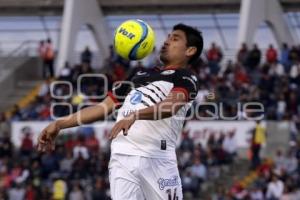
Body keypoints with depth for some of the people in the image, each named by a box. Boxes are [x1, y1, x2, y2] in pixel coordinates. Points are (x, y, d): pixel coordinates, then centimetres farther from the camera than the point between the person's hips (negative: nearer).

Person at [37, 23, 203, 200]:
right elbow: (103, 107, 28)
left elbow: (171, 106, -16)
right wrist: (59, 124, 21)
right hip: (122, 158, 4)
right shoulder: (141, 76, 28)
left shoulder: (186, 78, 6)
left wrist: (135, 115, -33)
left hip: (158, 160, -4)